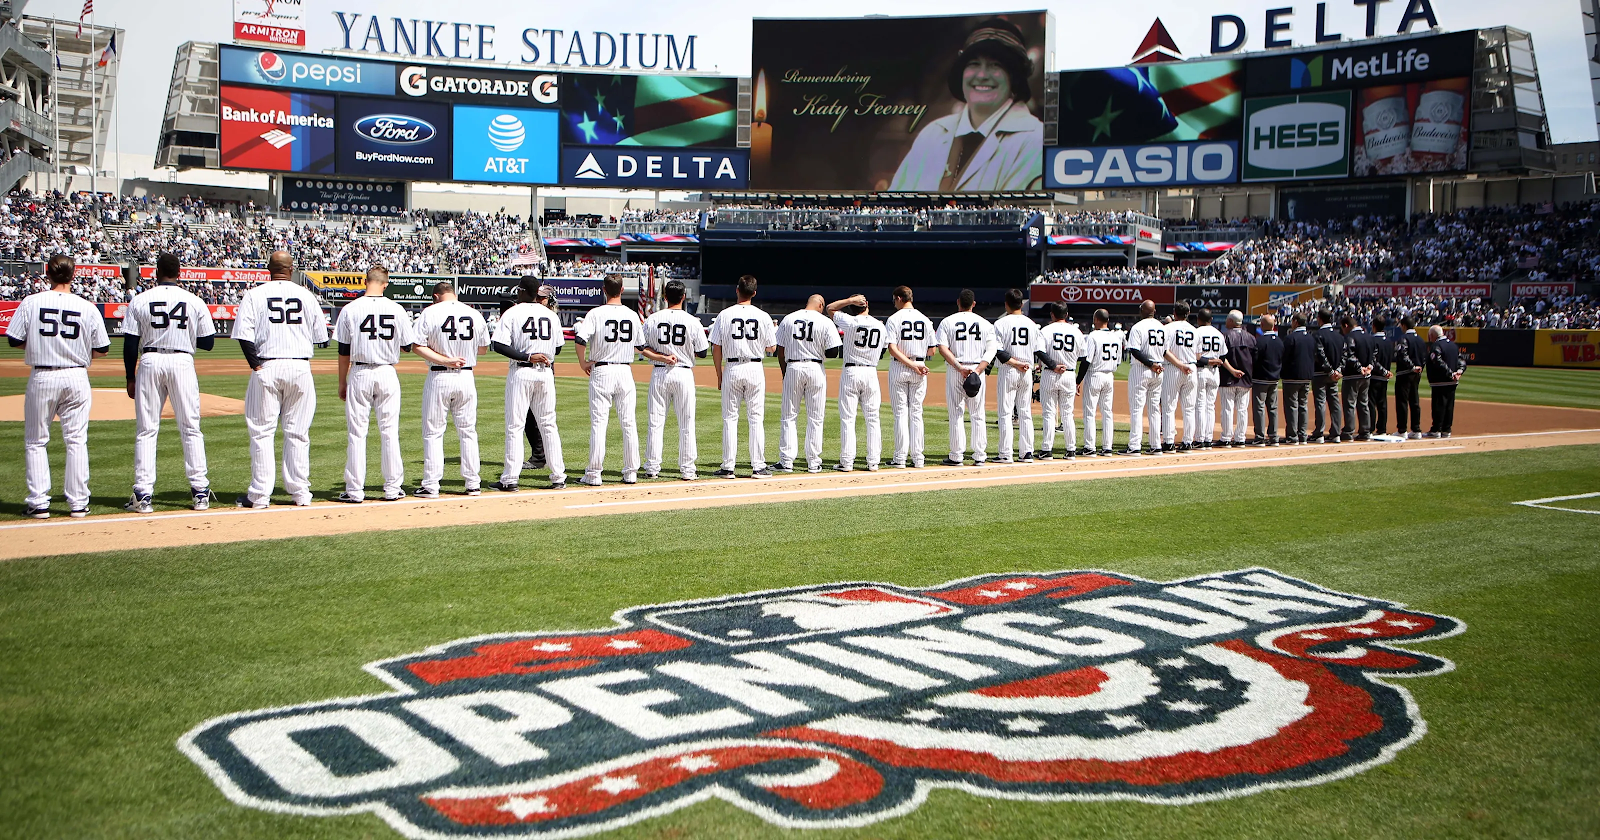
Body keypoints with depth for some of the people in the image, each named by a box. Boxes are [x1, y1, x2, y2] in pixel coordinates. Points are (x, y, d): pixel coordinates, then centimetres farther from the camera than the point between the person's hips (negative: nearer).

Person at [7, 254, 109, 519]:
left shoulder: (31, 303, -5)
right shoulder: (88, 308, -3)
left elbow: (14, 340, -3)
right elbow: (102, 349, 1)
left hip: (41, 377, -1)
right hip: (76, 377, 1)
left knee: (35, 442, 10)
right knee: (76, 441, 7)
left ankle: (39, 502, 8)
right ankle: (78, 503, 8)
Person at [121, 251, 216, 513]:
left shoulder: (140, 300, 2)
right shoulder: (195, 302, 2)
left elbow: (130, 343, 0)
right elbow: (208, 342, 4)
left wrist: (130, 378, 8)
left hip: (150, 362, 0)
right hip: (182, 362, 0)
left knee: (146, 430, 5)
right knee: (191, 428, 6)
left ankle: (143, 494, 1)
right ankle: (200, 491, 4)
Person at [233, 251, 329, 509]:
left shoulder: (255, 295, 0)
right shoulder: (307, 295, 5)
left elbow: (244, 334, -10)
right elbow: (321, 337, 6)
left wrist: (255, 364, -7)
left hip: (267, 368, -2)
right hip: (300, 367, 2)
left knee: (262, 432, 3)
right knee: (297, 433, 8)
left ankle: (259, 495, 2)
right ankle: (300, 492, 10)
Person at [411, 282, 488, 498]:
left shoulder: (430, 313, -6)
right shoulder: (474, 314, 3)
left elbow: (417, 346, -13)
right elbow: (483, 348, 13)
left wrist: (445, 360, -15)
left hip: (439, 378, -3)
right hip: (466, 378, 3)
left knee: (433, 432, 4)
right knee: (468, 432, 12)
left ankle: (431, 485, 3)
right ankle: (472, 483, 13)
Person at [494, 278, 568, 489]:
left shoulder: (512, 313, -3)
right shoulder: (551, 315, 9)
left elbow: (498, 345, -14)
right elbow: (558, 347, 13)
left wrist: (527, 357, -16)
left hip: (520, 373, -4)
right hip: (546, 372, 4)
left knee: (514, 425, -1)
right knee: (548, 424, 9)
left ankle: (510, 478, -3)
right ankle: (558, 477, 8)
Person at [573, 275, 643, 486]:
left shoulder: (596, 313, -8)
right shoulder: (632, 315, 4)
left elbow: (580, 338, -20)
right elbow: (641, 345, 15)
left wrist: (583, 362, -6)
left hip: (601, 372, -3)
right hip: (625, 371, 3)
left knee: (598, 423, -1)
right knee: (629, 423, 7)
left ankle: (594, 474, -1)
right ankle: (631, 473, 10)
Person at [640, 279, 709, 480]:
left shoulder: (652, 319, -1)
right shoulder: (692, 322, -6)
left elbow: (643, 348, -3)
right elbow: (702, 353, -3)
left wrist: (662, 357, -9)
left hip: (659, 373, 1)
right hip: (684, 373, -1)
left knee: (655, 422, 8)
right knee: (686, 424, 5)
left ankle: (652, 467, 9)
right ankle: (687, 469, 6)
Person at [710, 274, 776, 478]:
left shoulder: (724, 315, -4)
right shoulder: (763, 316, -2)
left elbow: (716, 348, -1)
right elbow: (772, 348, 4)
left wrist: (719, 375, 8)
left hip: (732, 369, 0)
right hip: (755, 369, 0)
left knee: (730, 418, 6)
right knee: (756, 419, 5)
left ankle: (728, 467, 5)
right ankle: (758, 467, 4)